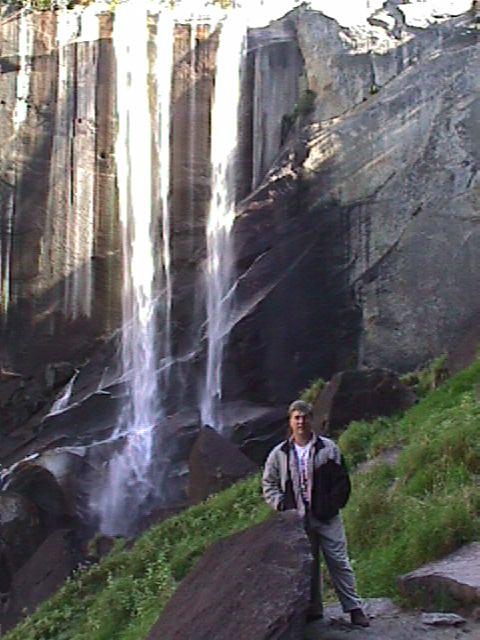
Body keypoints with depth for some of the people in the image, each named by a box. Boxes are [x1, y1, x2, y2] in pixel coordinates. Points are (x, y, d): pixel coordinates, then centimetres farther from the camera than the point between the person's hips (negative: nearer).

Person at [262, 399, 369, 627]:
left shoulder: (328, 448, 1)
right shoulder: (279, 454, 5)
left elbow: (342, 481, 3)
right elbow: (268, 485, 10)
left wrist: (333, 505, -5)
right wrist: (282, 505, -4)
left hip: (327, 518, -1)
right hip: (297, 521, 2)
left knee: (339, 562, 0)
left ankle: (354, 608, 6)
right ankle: (313, 609, 18)